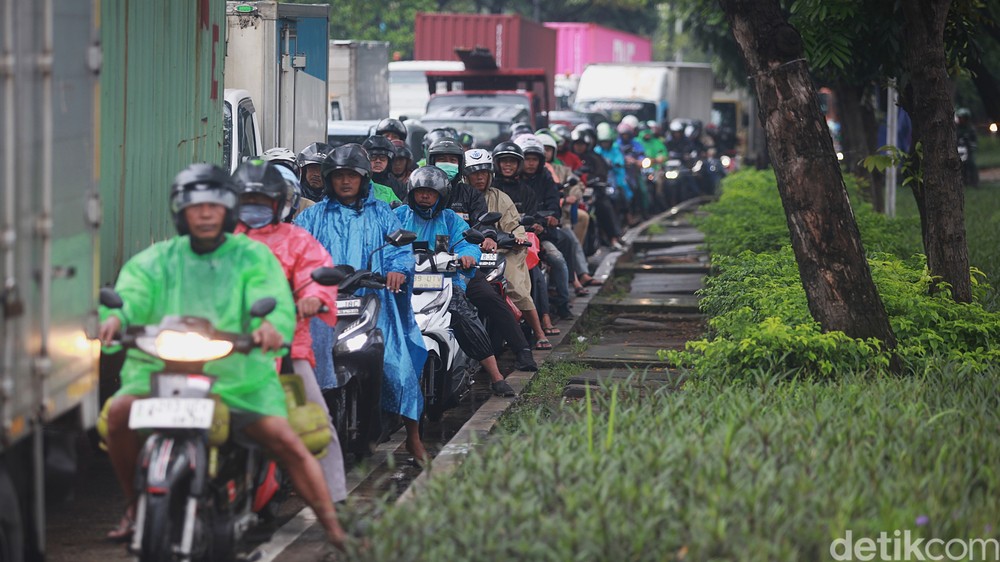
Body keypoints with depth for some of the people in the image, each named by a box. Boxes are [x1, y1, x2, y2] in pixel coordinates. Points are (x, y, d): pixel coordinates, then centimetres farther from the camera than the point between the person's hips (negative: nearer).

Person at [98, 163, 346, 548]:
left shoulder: (253, 257, 9)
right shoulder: (156, 260, 13)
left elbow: (274, 299, -8)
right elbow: (132, 293, -5)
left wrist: (271, 324, -33)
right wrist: (116, 316, -30)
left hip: (238, 374, -1)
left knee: (286, 441, -18)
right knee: (120, 411, -26)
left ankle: (334, 530, -10)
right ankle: (135, 504, -5)